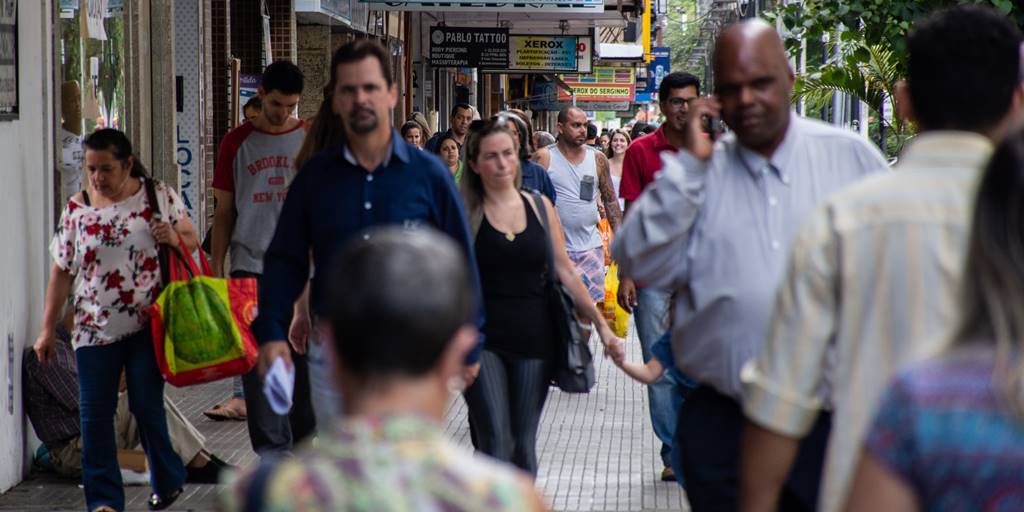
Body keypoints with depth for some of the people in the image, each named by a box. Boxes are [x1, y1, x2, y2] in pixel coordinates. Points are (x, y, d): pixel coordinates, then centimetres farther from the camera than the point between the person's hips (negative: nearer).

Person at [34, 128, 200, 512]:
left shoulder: (160, 196, 0)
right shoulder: (76, 209, 3)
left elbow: (192, 240, 10)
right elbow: (61, 273, 7)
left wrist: (174, 238, -14)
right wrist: (48, 329, 5)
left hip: (148, 325, -2)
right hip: (94, 329, 2)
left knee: (147, 406, 0)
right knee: (94, 414, -1)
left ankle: (168, 481, 22)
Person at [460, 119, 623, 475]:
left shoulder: (539, 206, 8)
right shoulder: (466, 213, 0)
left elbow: (565, 271, 11)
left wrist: (601, 324, 7)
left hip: (533, 339, 3)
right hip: (483, 340, -3)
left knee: (523, 446, 7)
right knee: (495, 443, -12)